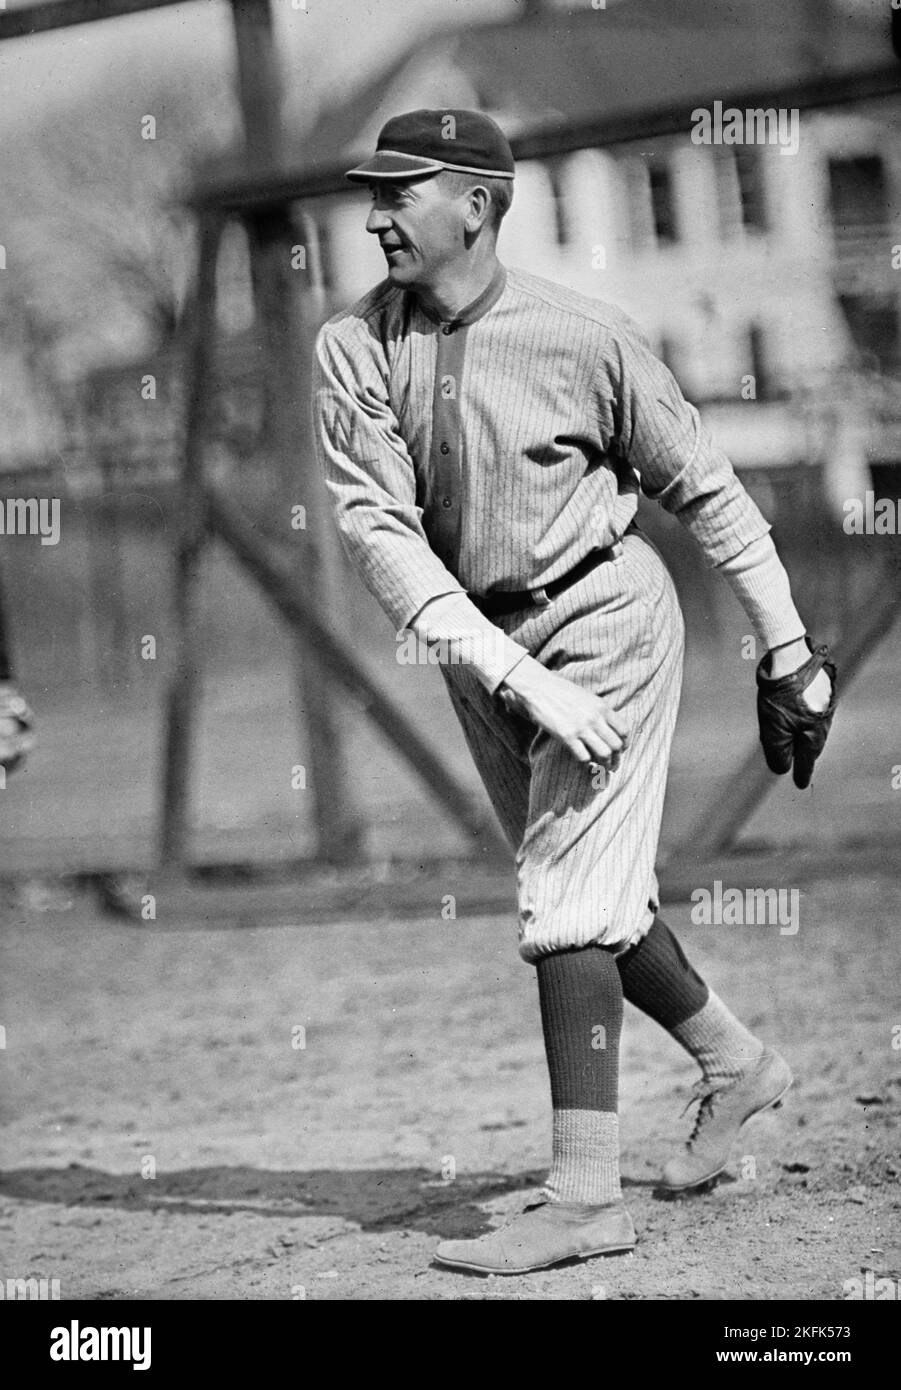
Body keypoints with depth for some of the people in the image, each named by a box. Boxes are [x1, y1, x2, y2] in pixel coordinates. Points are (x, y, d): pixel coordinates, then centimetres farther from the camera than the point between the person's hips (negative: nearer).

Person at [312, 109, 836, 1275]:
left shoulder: (581, 336, -15)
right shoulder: (353, 349, -8)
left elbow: (703, 488, -4)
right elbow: (379, 531, -16)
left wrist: (788, 651, -1)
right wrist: (518, 677, -26)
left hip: (604, 619, -5)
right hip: (482, 645, 6)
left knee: (565, 897, -12)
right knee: (589, 888, 17)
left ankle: (585, 1194, -11)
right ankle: (733, 1064, 40)